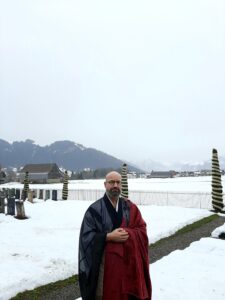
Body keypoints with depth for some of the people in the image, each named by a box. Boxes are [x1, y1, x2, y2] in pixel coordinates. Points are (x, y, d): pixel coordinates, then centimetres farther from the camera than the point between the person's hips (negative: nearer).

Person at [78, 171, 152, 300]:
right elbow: (86, 236, -9)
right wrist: (109, 236, -18)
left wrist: (127, 234, -15)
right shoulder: (95, 209, -6)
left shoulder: (130, 207, 6)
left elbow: (142, 230, 3)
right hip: (104, 263, -3)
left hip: (128, 262, 3)